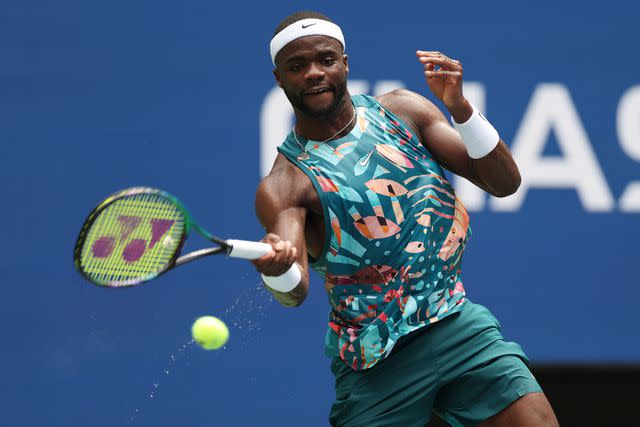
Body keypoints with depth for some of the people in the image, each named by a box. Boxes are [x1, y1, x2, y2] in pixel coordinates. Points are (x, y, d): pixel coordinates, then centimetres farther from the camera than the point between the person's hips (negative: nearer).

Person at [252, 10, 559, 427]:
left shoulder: (401, 110, 6)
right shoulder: (284, 184, -5)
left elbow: (505, 182, 3)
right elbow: (296, 291, -20)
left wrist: (459, 107, -13)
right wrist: (276, 268, -44)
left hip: (456, 325, 3)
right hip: (375, 362, -2)